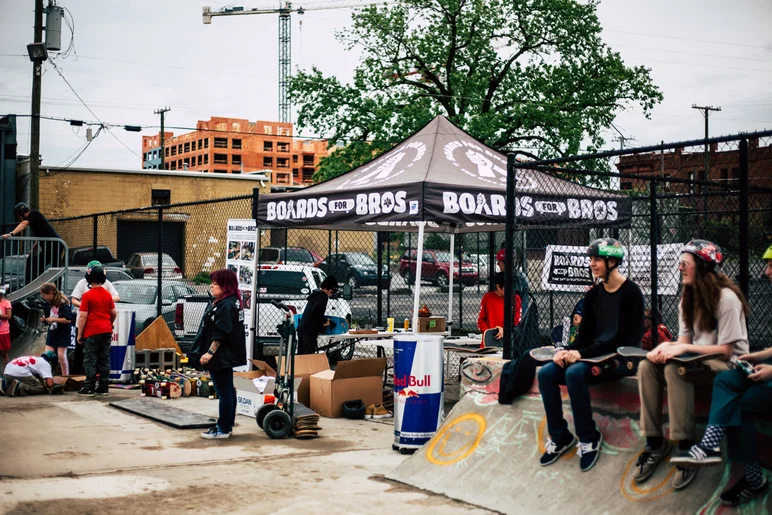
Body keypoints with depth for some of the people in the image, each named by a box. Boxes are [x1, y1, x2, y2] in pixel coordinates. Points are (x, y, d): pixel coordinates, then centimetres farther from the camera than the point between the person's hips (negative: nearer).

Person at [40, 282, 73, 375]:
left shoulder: (63, 303, -18)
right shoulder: (48, 304, 3)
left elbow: (68, 320, -21)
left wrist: (53, 319, -23)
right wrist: (45, 319, -7)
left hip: (62, 333, -6)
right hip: (52, 332, 6)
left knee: (61, 355, -3)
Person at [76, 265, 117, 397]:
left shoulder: (87, 295, -9)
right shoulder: (107, 294, 7)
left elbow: (83, 317, -11)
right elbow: (114, 313, 11)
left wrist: (79, 334, -6)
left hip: (92, 332, -5)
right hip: (106, 331, 5)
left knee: (90, 360, 0)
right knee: (104, 359, 8)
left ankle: (89, 388, 0)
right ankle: (103, 388, 9)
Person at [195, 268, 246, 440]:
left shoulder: (226, 305, -20)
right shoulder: (232, 302, 13)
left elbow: (220, 333, -24)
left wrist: (210, 352, -22)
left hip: (221, 356, -11)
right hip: (227, 355, 11)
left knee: (224, 392, -5)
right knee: (228, 391, 16)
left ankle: (223, 429, 0)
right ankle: (227, 425, 24)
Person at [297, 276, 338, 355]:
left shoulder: (315, 295, 20)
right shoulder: (324, 297, -9)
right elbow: (316, 311, -22)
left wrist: (323, 320, 21)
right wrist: (324, 321, -10)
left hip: (301, 328, 9)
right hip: (310, 331, -9)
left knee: (301, 354, 12)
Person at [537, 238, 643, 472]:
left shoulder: (631, 293, -11)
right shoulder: (593, 294, 11)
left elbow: (623, 338, -18)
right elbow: (585, 333, 10)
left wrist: (582, 354, -23)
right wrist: (568, 351, -11)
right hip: (594, 355, 8)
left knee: (575, 373, -32)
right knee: (546, 373, -12)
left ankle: (589, 438, -16)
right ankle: (559, 437, -2)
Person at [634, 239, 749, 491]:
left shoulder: (726, 298, -14)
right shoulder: (688, 299, 10)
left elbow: (726, 350, -17)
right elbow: (684, 341, 7)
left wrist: (685, 348, -24)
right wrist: (667, 346, -15)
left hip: (729, 366, -7)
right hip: (698, 364, 8)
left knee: (675, 368, -33)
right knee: (647, 366, -16)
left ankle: (686, 447, -29)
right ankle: (655, 442, -16)